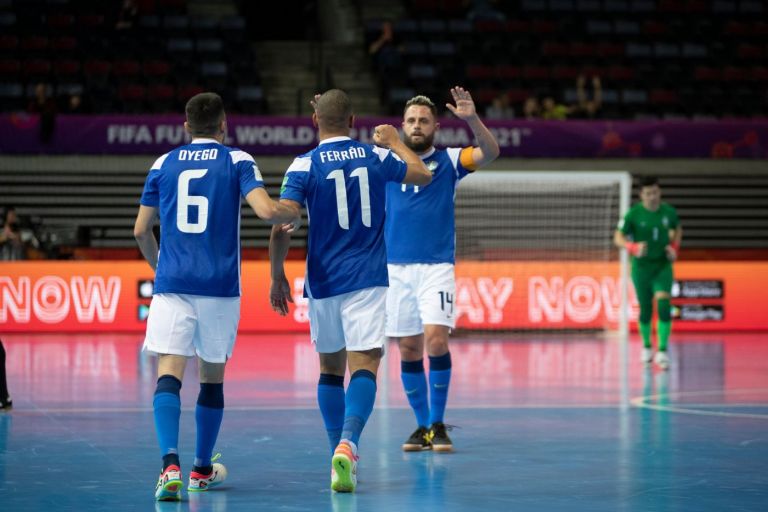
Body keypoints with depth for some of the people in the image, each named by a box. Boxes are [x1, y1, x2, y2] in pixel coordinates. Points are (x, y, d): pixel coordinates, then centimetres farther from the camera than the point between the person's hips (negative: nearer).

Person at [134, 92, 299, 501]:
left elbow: (141, 230, 13)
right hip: (219, 287, 0)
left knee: (169, 373, -7)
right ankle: (202, 471, 25)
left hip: (172, 283, 0)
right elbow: (266, 211, -11)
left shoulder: (163, 165, 10)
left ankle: (171, 464, -29)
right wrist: (294, 212, 11)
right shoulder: (237, 161, 3)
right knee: (213, 376, 14)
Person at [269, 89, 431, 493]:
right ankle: (347, 443, -33)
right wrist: (394, 141, 37)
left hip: (323, 282, 1)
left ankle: (340, 456, 20)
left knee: (330, 369, 16)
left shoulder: (304, 166, -4)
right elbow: (423, 175, 22)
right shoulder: (375, 156, 3)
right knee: (364, 366, -9)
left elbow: (282, 227, -12)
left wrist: (277, 275, 0)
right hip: (368, 279, 0)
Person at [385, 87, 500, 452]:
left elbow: (490, 153, -11)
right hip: (396, 267, 2)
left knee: (435, 338, -16)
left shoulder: (448, 161, 4)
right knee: (409, 349, 4)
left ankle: (438, 424, -7)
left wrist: (472, 119, -28)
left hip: (437, 266, -2)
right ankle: (422, 426, 15)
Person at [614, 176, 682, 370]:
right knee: (645, 309, 7)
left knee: (664, 304, -17)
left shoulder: (669, 212, -2)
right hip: (641, 266, -1)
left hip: (663, 265, 1)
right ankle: (646, 346, 32)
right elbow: (618, 238, -10)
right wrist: (633, 248, -28)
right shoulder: (634, 214, -10)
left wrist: (675, 248, 3)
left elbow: (677, 229, 19)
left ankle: (662, 351, -18)